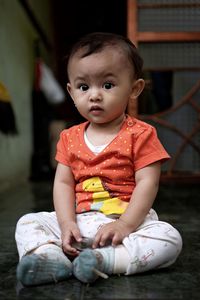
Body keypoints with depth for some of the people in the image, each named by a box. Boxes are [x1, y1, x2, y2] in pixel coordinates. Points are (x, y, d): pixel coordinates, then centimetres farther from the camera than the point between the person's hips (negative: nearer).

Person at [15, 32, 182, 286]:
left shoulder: (140, 134, -5)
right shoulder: (70, 138, 8)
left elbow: (147, 183, -11)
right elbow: (63, 182, 4)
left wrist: (125, 225, -21)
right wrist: (67, 224, -11)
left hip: (127, 219, -3)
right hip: (80, 221, 4)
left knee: (170, 239, -28)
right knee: (27, 223, -6)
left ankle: (104, 259, -33)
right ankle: (51, 257, -29)